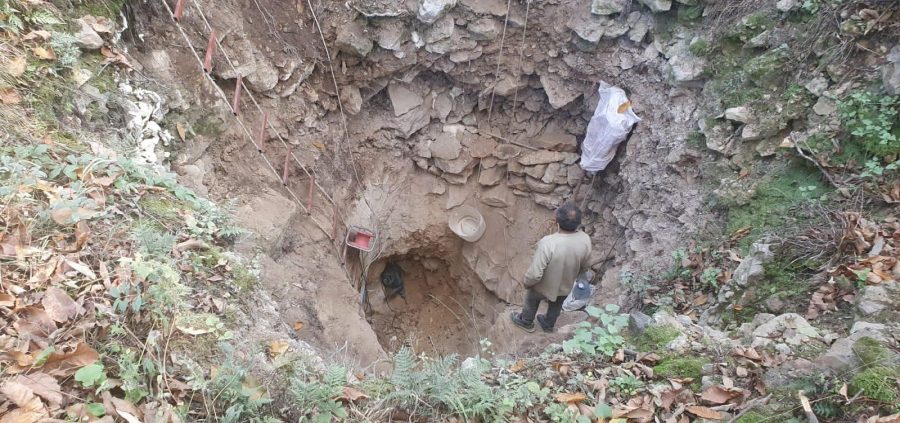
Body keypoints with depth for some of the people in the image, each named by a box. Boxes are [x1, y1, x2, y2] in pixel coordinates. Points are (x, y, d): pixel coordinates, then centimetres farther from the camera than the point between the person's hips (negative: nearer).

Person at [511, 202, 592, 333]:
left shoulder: (548, 243, -43)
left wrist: (527, 282, -10)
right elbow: (585, 265, -7)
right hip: (566, 285, 4)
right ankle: (548, 325, 59)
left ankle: (526, 322, 55)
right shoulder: (585, 240, -27)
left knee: (532, 301, 29)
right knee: (556, 306, 34)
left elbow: (535, 274, -33)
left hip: (544, 286, -4)